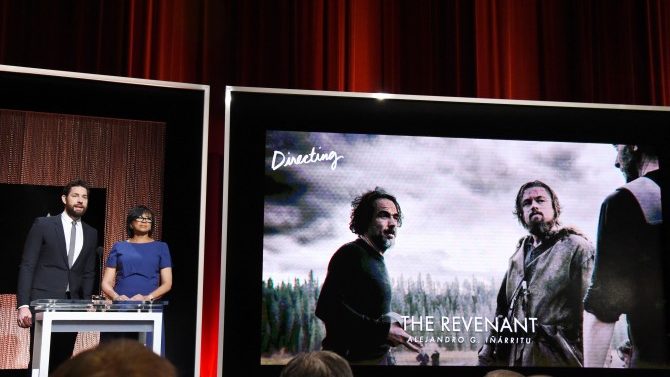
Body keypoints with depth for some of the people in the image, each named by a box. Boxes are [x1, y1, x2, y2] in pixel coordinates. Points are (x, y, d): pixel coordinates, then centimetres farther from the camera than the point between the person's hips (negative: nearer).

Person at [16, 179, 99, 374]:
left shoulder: (91, 233, 12)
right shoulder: (43, 224, 0)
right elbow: (27, 266, -4)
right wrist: (23, 304, -11)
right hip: (44, 301, -4)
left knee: (62, 362, 5)